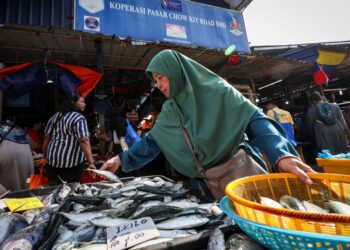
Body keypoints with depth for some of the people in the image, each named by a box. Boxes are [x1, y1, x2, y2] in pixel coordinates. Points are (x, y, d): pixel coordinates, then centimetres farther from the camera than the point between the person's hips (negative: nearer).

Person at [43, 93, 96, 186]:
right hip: (72, 162, -7)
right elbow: (84, 141, -22)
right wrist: (91, 162, -25)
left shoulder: (55, 116, 11)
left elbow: (46, 137, 13)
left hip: (52, 159, 7)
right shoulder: (79, 118, -12)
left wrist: (45, 156, 20)